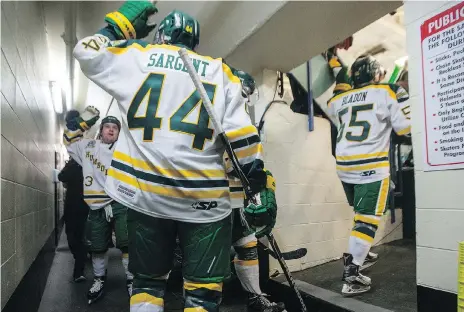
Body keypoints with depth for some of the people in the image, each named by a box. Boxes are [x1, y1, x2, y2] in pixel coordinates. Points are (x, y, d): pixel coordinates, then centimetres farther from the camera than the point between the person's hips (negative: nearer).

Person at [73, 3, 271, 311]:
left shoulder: (137, 57, 8)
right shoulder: (220, 71, 8)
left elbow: (87, 52, 20)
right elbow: (241, 134, -1)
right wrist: (259, 182, 3)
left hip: (144, 193, 2)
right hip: (204, 198, -1)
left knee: (148, 280, 20)